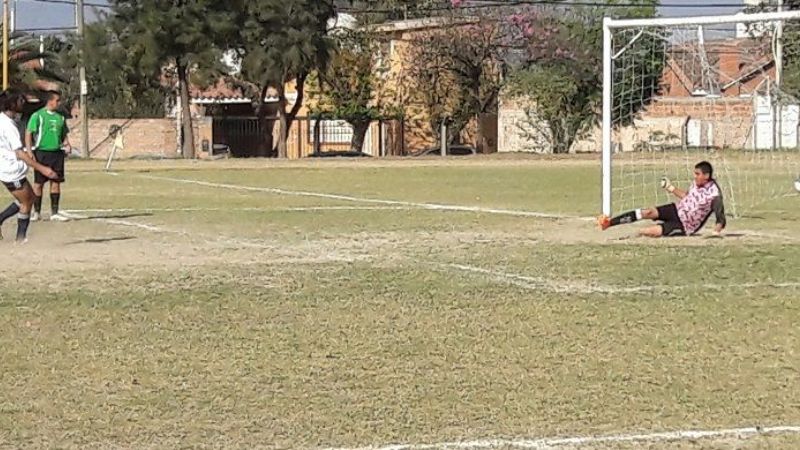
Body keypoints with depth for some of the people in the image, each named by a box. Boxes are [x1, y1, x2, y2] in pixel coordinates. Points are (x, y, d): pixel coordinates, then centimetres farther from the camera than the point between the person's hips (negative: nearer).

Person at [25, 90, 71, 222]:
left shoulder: (60, 117, 11)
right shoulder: (38, 115, -5)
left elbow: (64, 135, 21)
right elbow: (28, 134, -6)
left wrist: (67, 145, 2)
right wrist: (29, 151, -14)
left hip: (57, 153, 5)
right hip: (42, 153, -5)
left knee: (56, 182, 4)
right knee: (39, 183, 1)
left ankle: (54, 212, 9)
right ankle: (36, 212, 10)